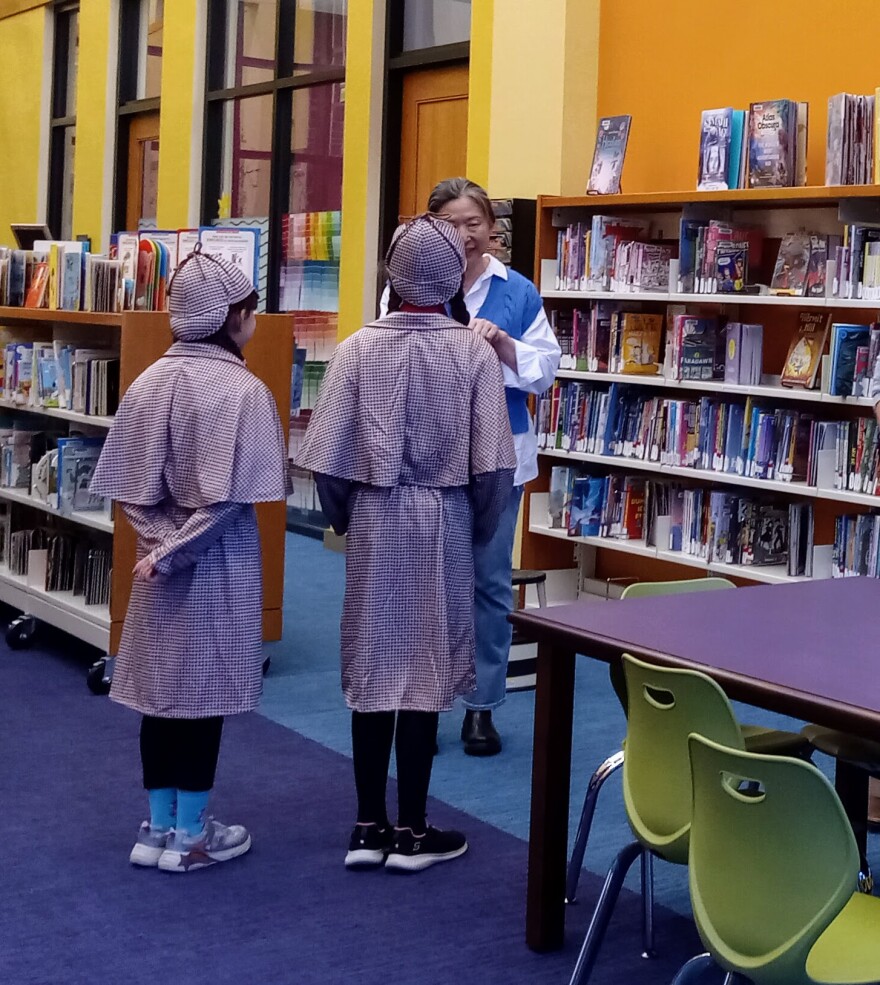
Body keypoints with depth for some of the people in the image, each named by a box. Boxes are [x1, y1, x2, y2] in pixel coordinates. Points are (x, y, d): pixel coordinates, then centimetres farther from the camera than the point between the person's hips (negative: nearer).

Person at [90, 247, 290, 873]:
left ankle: (158, 828, 23)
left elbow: (126, 484, 0)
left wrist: (159, 540, -4)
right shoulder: (243, 390, -15)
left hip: (160, 555, 6)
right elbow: (227, 496, -20)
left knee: (161, 689, 12)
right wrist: (171, 555, -14)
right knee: (205, 692, 5)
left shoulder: (151, 382, 2)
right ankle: (189, 836, 15)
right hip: (217, 563, -5)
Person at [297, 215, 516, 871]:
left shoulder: (359, 348, -5)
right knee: (426, 667, 5)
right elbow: (493, 464, -10)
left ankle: (369, 827, 16)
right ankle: (412, 830, 12)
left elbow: (327, 459, -6)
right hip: (444, 519, -1)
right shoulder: (473, 352, -9)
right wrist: (480, 527, 7)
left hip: (375, 519, 2)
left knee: (372, 665, 9)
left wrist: (344, 517, 13)